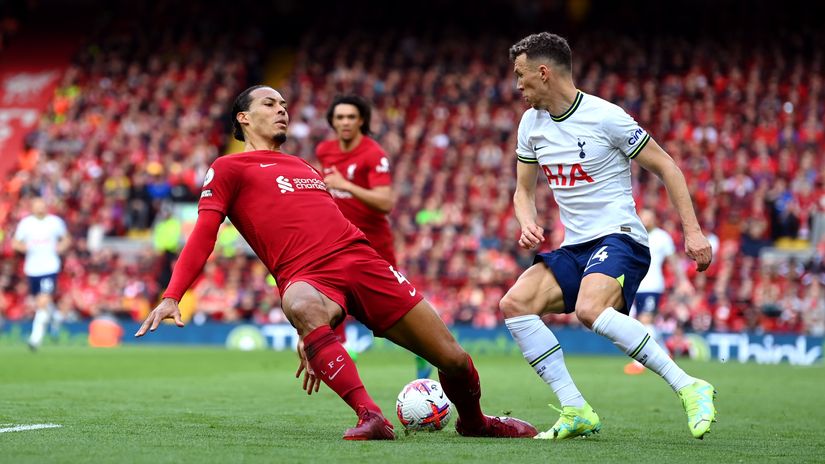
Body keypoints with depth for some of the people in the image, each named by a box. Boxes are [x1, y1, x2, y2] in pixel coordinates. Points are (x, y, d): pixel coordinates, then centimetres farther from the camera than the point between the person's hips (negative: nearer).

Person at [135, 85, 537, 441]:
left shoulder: (304, 167, 30)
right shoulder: (228, 169, 12)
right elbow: (203, 235, 1)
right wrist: (172, 297, -15)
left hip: (361, 261, 6)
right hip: (308, 278, -6)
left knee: (453, 359, -1)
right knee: (300, 305, -45)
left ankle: (473, 421, 31)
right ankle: (370, 416, -45)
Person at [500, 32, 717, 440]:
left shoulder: (605, 117, -11)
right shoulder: (531, 123, 9)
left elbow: (664, 166, -5)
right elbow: (524, 190, 19)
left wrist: (693, 230, -11)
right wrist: (528, 225, -3)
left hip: (619, 238, -7)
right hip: (573, 248, 8)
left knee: (590, 310, -35)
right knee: (514, 304, -14)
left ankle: (688, 388, -27)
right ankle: (577, 412, -11)